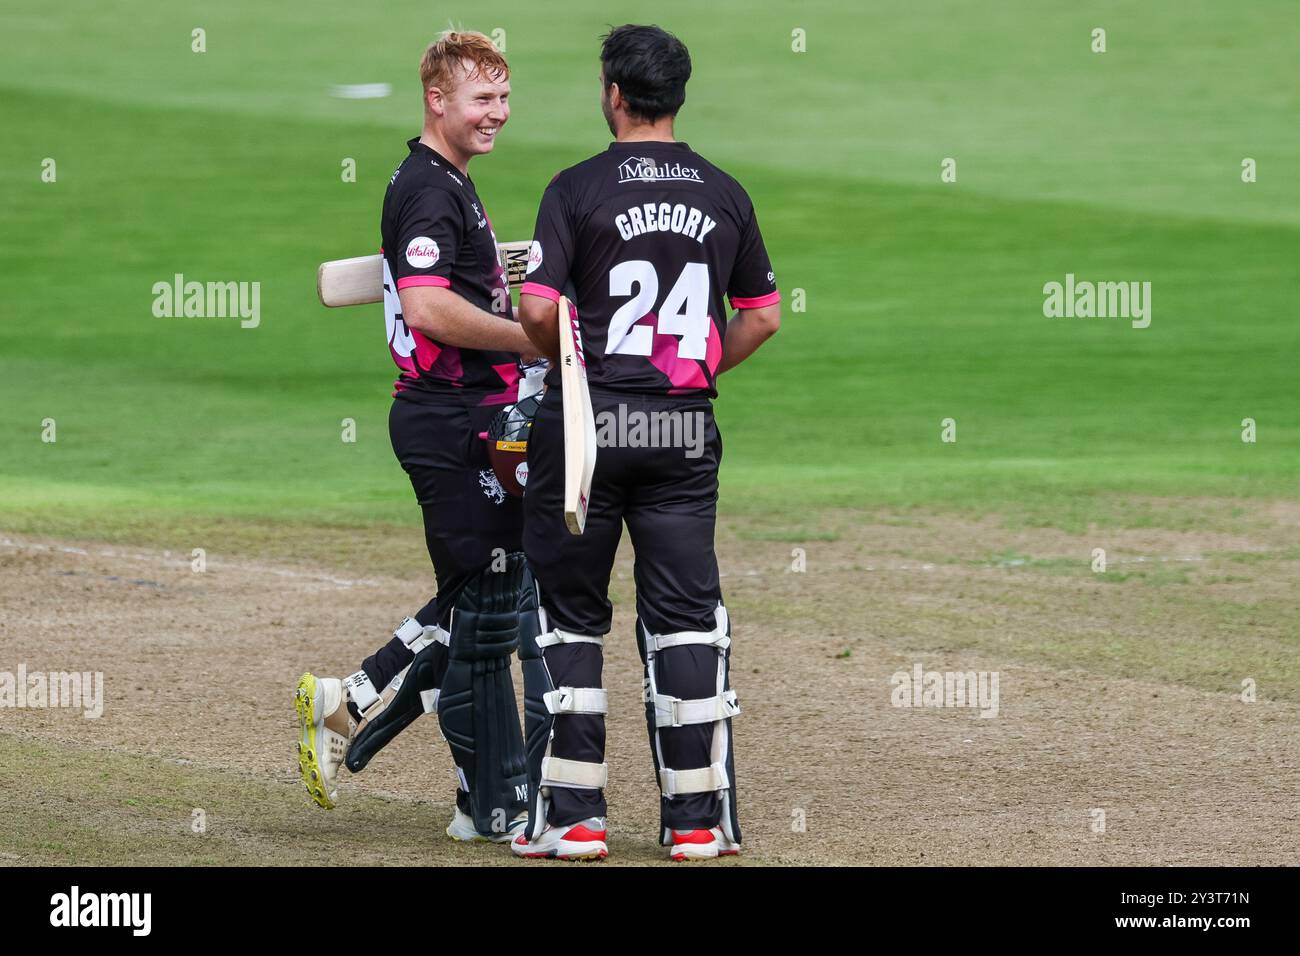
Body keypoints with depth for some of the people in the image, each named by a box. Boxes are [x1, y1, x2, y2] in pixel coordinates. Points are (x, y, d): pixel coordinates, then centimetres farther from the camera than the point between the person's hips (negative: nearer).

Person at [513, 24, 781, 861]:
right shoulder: (724, 194, 6)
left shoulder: (580, 188, -6)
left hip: (587, 421, -3)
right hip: (687, 432, 3)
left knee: (570, 618, 6)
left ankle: (572, 816, 4)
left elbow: (539, 309, -13)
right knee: (687, 620, 6)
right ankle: (698, 820, 4)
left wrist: (563, 356, 6)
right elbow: (763, 315, 11)